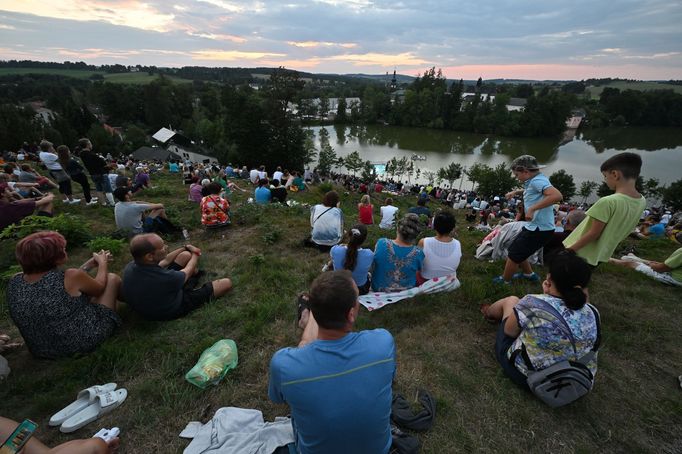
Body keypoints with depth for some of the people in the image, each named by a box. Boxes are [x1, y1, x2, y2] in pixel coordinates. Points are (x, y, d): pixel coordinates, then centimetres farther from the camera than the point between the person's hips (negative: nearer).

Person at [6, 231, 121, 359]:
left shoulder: (14, 282, -10)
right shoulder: (70, 277, -27)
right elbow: (99, 288, -5)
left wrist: (89, 265, 13)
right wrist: (102, 263, 10)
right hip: (87, 342, -6)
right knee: (112, 278, 8)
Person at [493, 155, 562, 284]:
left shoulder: (537, 180, -20)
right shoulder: (533, 181, 10)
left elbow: (557, 195, -36)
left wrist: (532, 208, -35)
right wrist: (516, 192, 25)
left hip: (539, 229, -9)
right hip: (534, 226, 9)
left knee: (514, 255, 2)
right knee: (516, 250, 22)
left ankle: (504, 281, 20)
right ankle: (529, 274, 39)